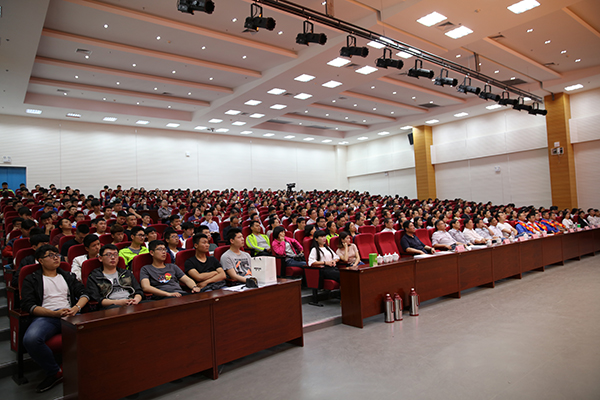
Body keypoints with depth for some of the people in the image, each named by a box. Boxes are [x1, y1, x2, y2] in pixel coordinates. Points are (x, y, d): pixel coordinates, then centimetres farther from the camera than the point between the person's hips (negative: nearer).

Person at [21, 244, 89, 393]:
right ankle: (55, 372, -11)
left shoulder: (68, 276, 26)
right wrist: (55, 313, -12)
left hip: (70, 314, 1)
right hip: (45, 317, -1)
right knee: (30, 339, -35)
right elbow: (28, 305, 3)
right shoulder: (31, 279, 16)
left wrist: (76, 307, -8)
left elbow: (83, 294, 16)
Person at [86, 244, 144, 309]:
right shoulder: (93, 277, 17)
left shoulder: (127, 273, 29)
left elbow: (139, 291, 20)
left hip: (132, 304, 4)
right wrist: (118, 302, -15)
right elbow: (96, 299, 2)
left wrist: (136, 299, -6)